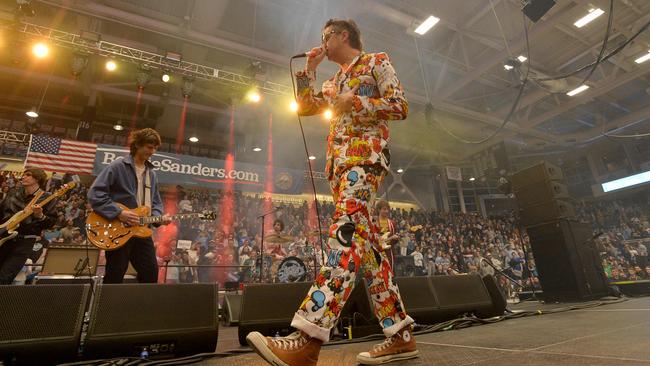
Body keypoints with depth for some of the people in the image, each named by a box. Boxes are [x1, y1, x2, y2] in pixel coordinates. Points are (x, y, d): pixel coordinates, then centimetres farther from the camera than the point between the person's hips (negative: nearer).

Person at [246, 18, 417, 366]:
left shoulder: (376, 61, 12)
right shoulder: (334, 81, 32)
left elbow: (400, 106, 0)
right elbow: (305, 107, 27)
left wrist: (354, 102, -6)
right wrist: (309, 69, 25)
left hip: (365, 155, -8)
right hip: (340, 162, 8)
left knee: (346, 231, -26)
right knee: (364, 240, -2)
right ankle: (400, 334, 2)